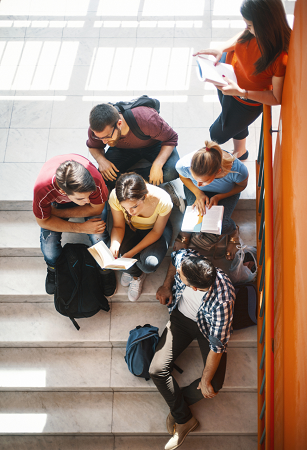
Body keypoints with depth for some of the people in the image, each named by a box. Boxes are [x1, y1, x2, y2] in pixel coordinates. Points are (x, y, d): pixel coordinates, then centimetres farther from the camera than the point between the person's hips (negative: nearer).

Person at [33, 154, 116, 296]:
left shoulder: (95, 179, -43)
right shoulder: (42, 189, -41)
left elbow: (96, 209, -22)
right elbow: (43, 221, -22)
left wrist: (59, 213, -24)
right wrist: (82, 228, -28)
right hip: (56, 201, 0)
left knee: (98, 238, -23)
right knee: (48, 243, -20)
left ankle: (105, 269, 11)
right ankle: (54, 269, 17)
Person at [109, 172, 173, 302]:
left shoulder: (162, 200, -37)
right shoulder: (115, 197, -32)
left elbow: (156, 232, -20)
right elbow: (118, 226, -14)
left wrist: (132, 252, -29)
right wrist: (114, 244, -37)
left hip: (154, 228, -2)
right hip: (131, 228, 2)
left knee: (150, 264, -28)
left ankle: (131, 269, 12)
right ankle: (136, 274, 9)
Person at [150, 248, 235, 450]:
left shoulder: (222, 301, -43)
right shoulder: (184, 257, -32)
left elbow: (217, 346, -29)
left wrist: (205, 382, -18)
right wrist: (166, 286, -1)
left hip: (209, 326, -4)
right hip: (181, 316, 4)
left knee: (214, 385, -16)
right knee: (158, 370, -10)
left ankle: (178, 405, 13)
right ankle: (184, 419, 8)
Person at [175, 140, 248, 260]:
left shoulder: (237, 170, -42)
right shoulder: (183, 165, -39)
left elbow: (242, 186, -14)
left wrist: (218, 197, -25)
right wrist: (198, 193, -24)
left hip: (226, 192, -1)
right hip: (196, 191, 1)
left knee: (221, 225, -21)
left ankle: (233, 231, 17)